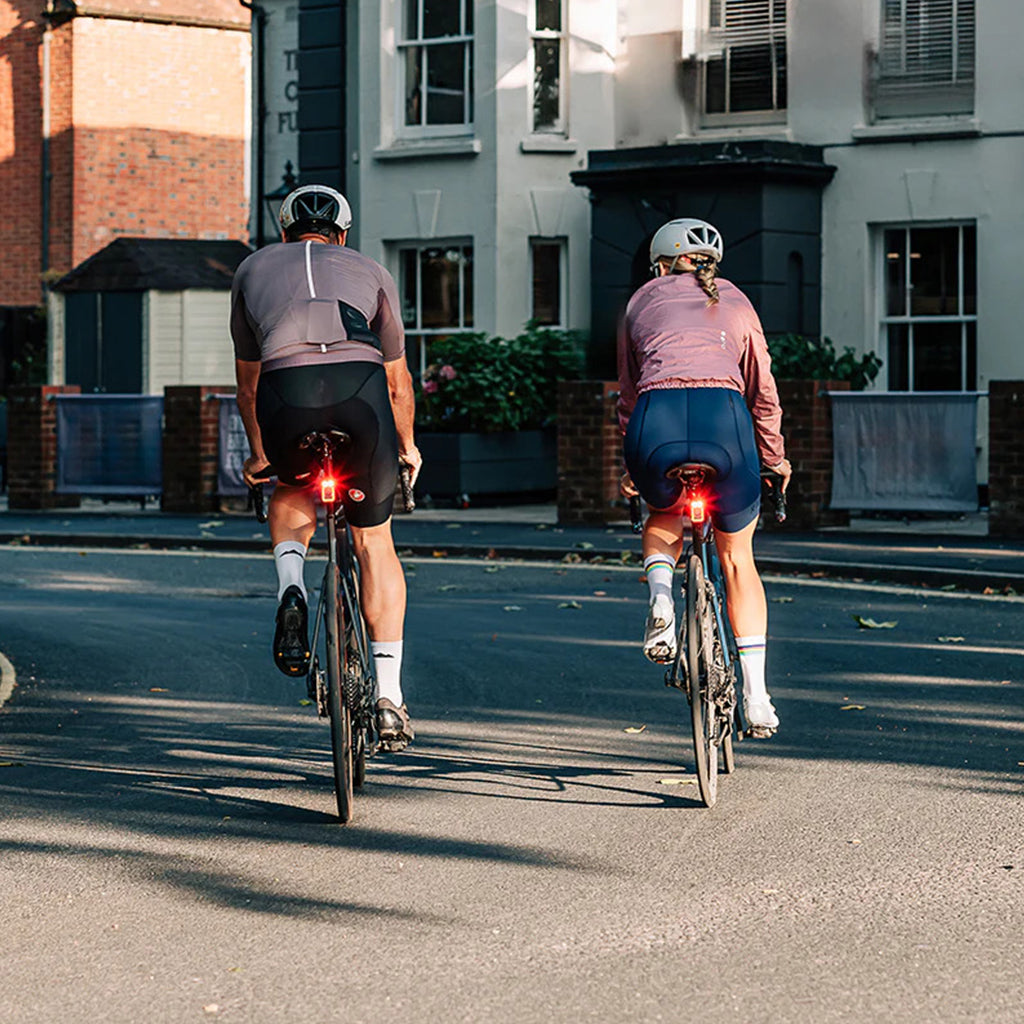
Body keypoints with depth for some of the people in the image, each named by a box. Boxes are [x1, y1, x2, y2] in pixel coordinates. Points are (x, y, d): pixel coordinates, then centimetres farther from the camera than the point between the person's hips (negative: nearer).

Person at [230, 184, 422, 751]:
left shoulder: (253, 269, 31)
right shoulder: (370, 272, 30)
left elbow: (247, 379, 38)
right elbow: (398, 379, 40)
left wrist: (258, 454, 54)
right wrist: (406, 447, 57)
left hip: (286, 395, 0)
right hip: (361, 389, 0)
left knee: (292, 493, 34)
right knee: (374, 539, 18)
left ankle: (291, 591, 5)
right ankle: (389, 695, 11)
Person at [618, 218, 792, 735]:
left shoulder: (642, 300, 25)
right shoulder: (735, 302, 26)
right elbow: (763, 391, 26)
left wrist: (631, 465, 39)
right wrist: (775, 460, 39)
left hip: (657, 421, 0)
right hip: (725, 420, 0)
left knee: (662, 522, 34)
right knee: (737, 559, 19)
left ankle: (660, 596, 3)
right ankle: (756, 694, 14)